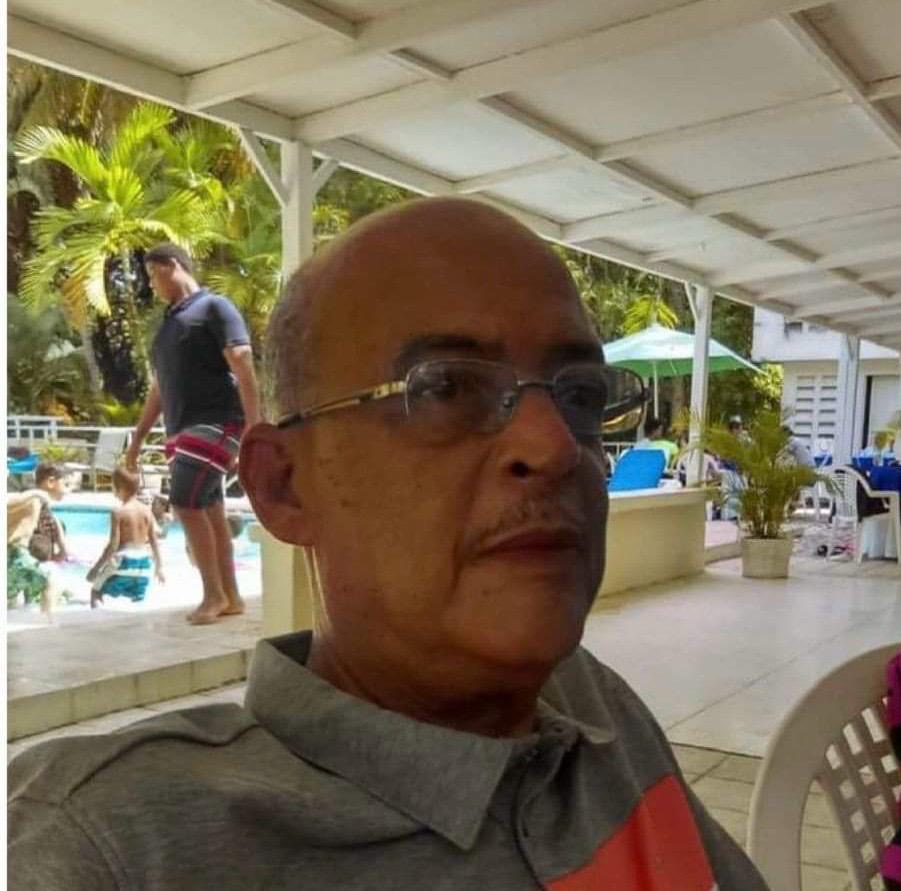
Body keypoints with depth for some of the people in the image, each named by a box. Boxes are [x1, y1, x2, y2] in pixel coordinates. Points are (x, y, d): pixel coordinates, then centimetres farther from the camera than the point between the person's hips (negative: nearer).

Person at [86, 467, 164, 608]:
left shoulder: (118, 512, -11)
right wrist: (159, 567, 16)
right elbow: (154, 542, 6)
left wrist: (96, 567, -4)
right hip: (143, 562, 4)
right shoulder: (147, 510, 3)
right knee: (138, 599, 21)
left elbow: (113, 545, -13)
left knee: (96, 590, 16)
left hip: (123, 562, -4)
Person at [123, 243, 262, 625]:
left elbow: (243, 367, -13)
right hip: (182, 429, 8)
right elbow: (159, 387, 26)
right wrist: (138, 437, 24)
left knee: (186, 502, -16)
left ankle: (214, 593, -5)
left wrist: (253, 425, -22)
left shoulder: (213, 307, -3)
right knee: (210, 512, 6)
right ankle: (230, 597, 12)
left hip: (216, 422, -8)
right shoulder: (169, 322, 22)